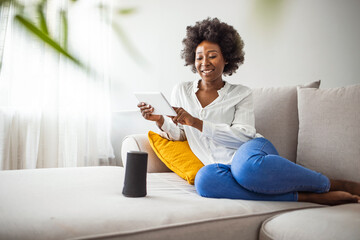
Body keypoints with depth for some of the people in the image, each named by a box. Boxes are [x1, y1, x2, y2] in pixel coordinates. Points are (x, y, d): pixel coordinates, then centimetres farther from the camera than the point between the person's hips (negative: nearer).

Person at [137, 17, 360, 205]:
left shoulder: (241, 94, 9)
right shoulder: (181, 91, 18)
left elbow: (243, 135, -5)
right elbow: (177, 134, 18)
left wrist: (196, 122, -13)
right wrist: (159, 119, -4)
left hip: (252, 150, -2)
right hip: (222, 166, 2)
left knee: (245, 164, -42)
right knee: (204, 180, -38)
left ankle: (331, 184, -19)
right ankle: (303, 196, -31)